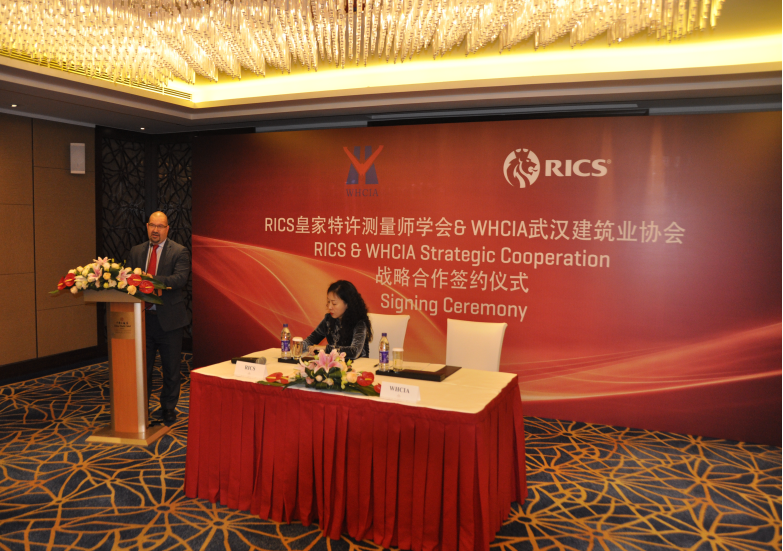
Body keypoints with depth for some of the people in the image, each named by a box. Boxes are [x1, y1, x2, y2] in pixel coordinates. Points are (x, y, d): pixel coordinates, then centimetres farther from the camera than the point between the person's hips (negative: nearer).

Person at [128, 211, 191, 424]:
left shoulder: (179, 251, -5)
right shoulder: (136, 251, 11)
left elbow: (181, 278, -18)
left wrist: (155, 280, -33)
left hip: (169, 318, -4)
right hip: (144, 317, 4)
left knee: (171, 369, 8)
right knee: (142, 366, 13)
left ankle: (168, 408, 23)